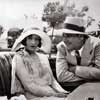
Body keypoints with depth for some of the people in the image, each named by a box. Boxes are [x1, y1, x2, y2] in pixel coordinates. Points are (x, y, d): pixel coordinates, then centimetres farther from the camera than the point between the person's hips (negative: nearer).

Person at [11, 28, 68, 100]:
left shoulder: (43, 57, 13)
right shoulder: (19, 58, -5)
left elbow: (52, 79, 13)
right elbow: (29, 85, -12)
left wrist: (62, 92, -6)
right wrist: (54, 94, -16)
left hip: (49, 92, 6)